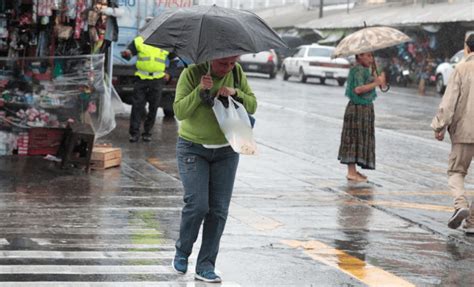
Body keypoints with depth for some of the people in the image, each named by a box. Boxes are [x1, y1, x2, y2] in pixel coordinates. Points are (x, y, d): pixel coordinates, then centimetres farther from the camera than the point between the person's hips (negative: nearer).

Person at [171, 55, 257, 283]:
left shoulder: (237, 73, -3)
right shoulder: (191, 73, -13)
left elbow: (252, 106, 1)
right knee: (197, 204, -15)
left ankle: (205, 266, 5)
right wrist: (200, 91, -29)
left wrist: (236, 93, -18)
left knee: (219, 209, -2)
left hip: (226, 151, 3)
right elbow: (179, 111, -16)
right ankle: (182, 251, 12)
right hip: (193, 148, -3)